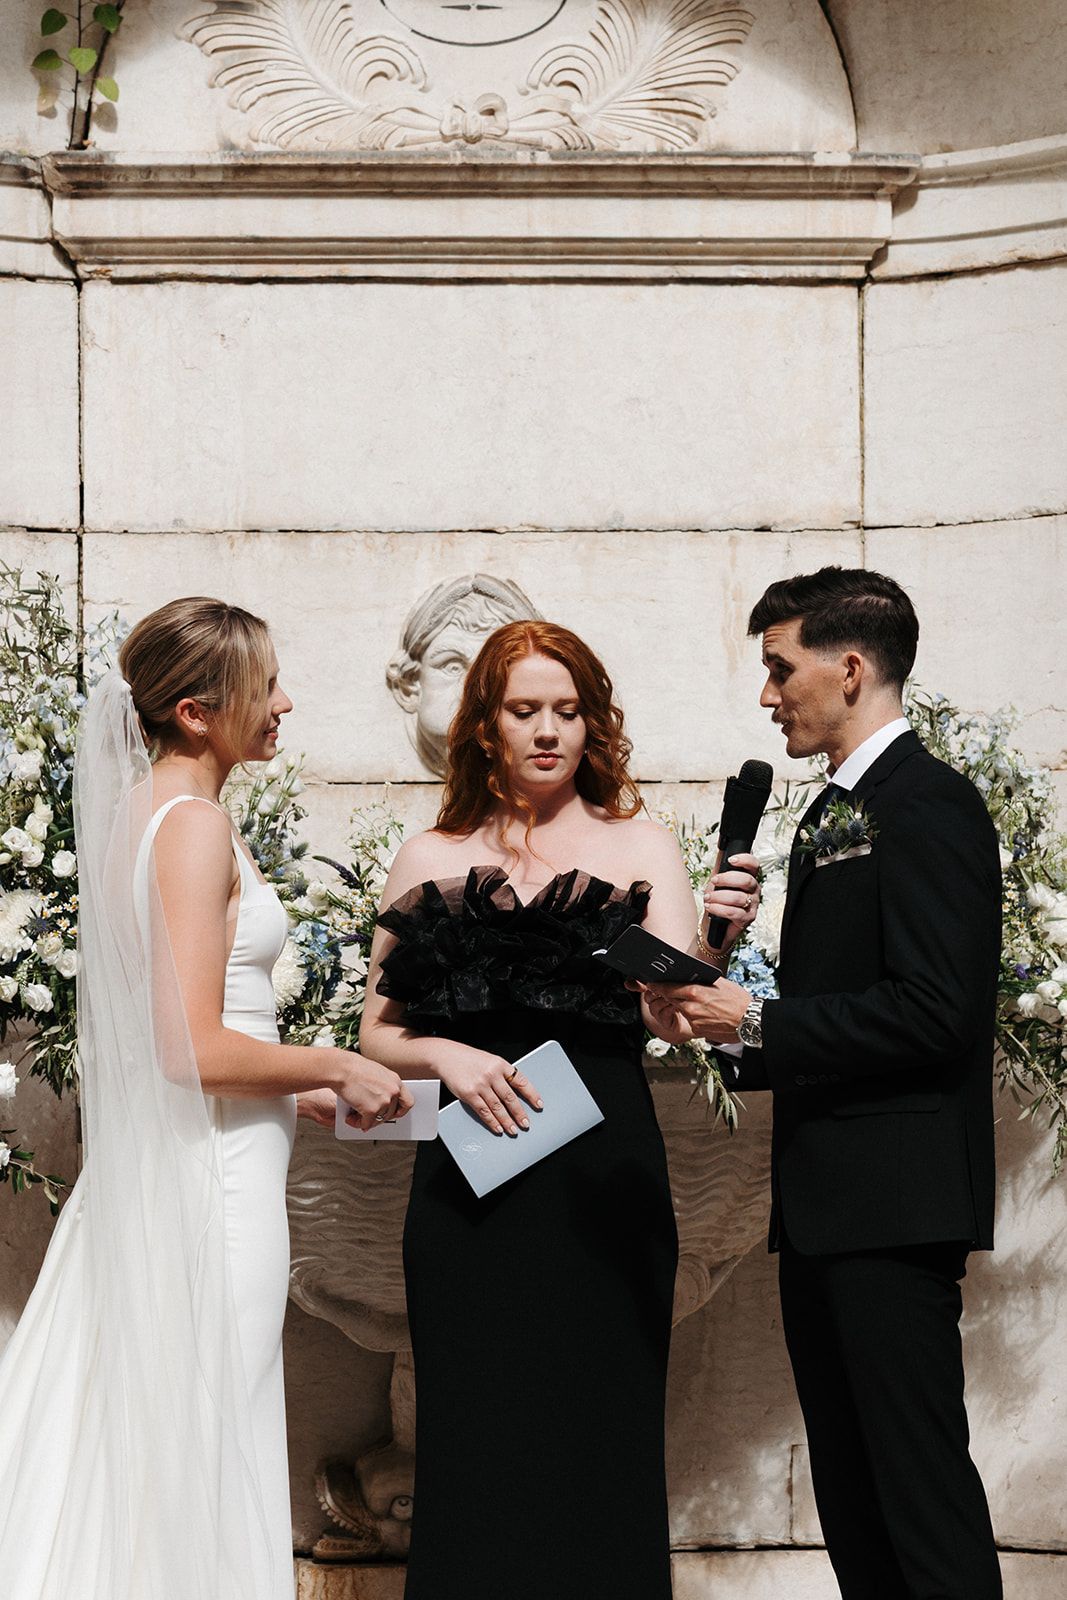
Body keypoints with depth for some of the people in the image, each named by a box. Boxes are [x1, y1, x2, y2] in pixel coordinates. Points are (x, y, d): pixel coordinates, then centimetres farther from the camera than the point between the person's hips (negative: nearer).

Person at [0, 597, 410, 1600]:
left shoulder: (131, 813, 13)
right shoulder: (196, 824, -16)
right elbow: (193, 1049, -22)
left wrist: (296, 1096, 18)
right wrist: (338, 1069, -9)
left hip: (149, 1164, 9)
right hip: (213, 1178, -9)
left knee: (125, 1459, 13)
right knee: (201, 1454, -1)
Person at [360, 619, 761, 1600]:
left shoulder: (637, 844, 5)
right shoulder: (433, 858, 9)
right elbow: (379, 1034, 11)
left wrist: (713, 941, -28)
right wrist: (444, 1057, -9)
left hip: (605, 1177, -1)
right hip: (472, 1180, 1)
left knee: (602, 1435, 2)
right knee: (476, 1437, 3)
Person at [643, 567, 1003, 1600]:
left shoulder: (927, 804, -11)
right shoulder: (830, 815, 19)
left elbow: (933, 1010, -20)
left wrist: (758, 1023, -15)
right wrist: (737, 1024, 6)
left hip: (895, 1198, -10)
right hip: (823, 1203, 10)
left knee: (919, 1467, -7)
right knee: (847, 1479, 13)